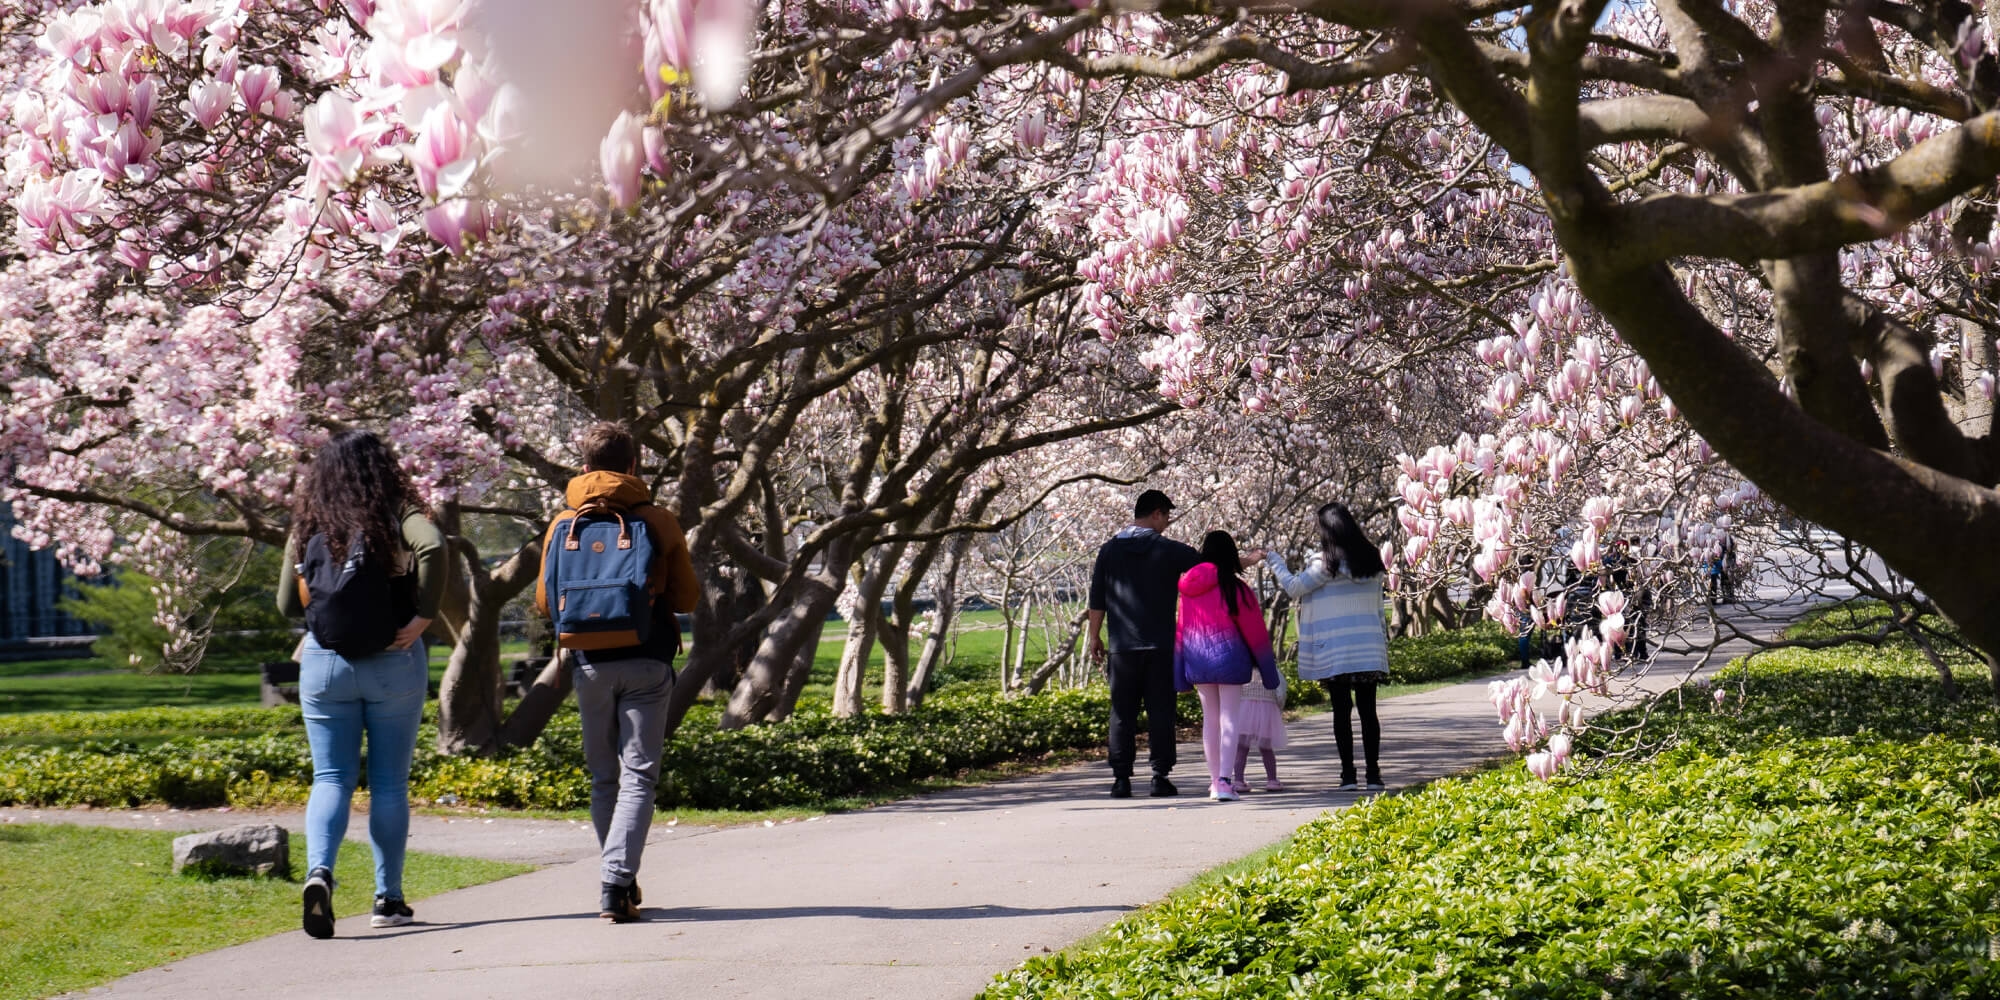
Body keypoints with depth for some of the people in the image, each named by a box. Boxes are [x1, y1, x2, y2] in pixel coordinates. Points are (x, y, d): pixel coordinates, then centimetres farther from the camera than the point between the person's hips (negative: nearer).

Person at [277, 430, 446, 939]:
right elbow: (433, 547, -26)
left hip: (323, 663, 2)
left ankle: (319, 871, -21)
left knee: (331, 778, 5)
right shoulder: (397, 516, -4)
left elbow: (287, 602, 10)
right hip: (393, 663, -2)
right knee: (389, 782, 9)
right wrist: (423, 615, -18)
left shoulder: (307, 527, 5)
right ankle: (388, 899, 13)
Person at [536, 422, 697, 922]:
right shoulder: (659, 522, -1)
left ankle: (618, 882, 18)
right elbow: (686, 598, 4)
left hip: (590, 662, 2)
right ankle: (617, 884, -17)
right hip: (647, 661, -2)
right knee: (639, 775, -3)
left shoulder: (564, 524, 3)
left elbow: (544, 602, 9)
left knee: (604, 777, 14)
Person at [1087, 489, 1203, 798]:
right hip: (1160, 646, -2)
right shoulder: (1170, 551, -3)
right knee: (1161, 712, 3)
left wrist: (1095, 637, 13)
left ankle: (1121, 779, 3)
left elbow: (1097, 601, 5)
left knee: (1122, 714, 5)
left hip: (1122, 648, 2)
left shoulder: (1109, 551, 4)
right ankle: (1160, 777, 2)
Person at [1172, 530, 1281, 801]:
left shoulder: (1188, 585, 1)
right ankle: (1224, 781, -13)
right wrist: (1266, 658, 10)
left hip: (1197, 657, 4)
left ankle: (1215, 781, 16)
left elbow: (1182, 626, 6)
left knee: (1209, 717, 13)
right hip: (1228, 655, -4)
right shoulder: (1235, 588, -10)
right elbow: (1253, 628, -4)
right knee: (1229, 718, -2)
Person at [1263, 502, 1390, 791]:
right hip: (1368, 647, 4)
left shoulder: (1327, 563, -11)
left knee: (1342, 710, 1)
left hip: (1335, 650, -4)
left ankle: (1348, 774, 2)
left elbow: (1295, 588, -4)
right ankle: (1373, 774, 2)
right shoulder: (1371, 559, 7)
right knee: (1368, 710, 5)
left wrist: (1273, 560, 8)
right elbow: (1377, 602, 14)